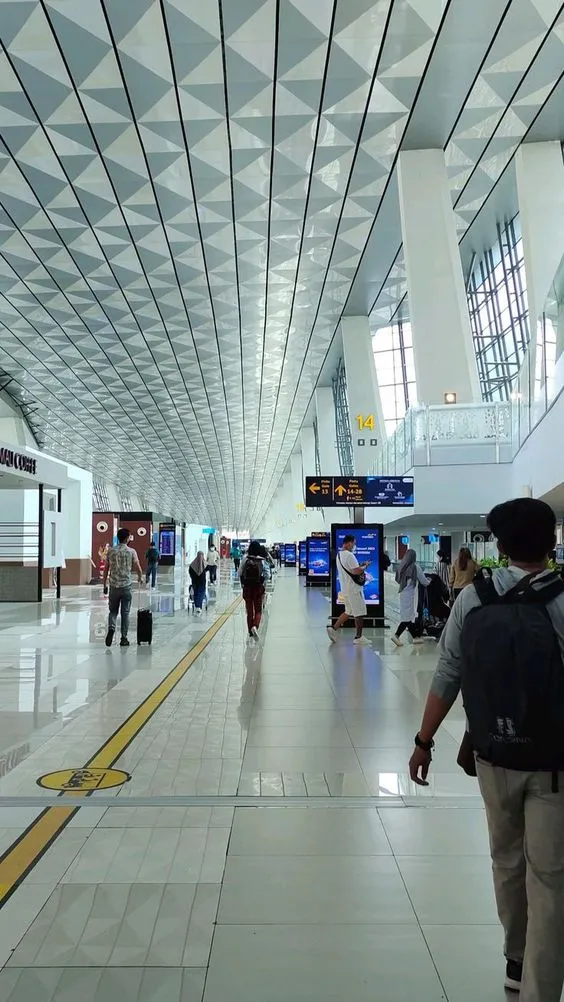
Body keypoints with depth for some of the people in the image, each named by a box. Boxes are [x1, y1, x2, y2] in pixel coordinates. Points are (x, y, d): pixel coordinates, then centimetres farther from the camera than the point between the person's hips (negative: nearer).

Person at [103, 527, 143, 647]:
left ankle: (111, 628, -13)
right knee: (125, 613, 6)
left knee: (113, 611, 13)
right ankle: (123, 638, 9)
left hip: (114, 586, 2)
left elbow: (106, 569, 4)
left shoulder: (111, 551, 2)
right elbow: (138, 568, 0)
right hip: (126, 586, -2)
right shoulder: (131, 552, -4)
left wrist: (105, 585, 13)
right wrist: (140, 578, 21)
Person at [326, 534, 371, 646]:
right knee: (359, 612, 2)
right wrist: (365, 566, -6)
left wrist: (360, 565, 14)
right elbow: (357, 571, -23)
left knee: (349, 612, 18)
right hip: (354, 588, -9)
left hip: (345, 588, 9)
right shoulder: (349, 555, -19)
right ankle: (358, 637, 9)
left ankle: (333, 629, 10)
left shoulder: (339, 554, 12)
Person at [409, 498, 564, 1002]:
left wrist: (424, 741, 6)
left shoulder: (472, 598, -8)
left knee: (507, 860, 24)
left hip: (493, 754, 4)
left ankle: (518, 961, 44)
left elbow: (447, 677, -4)